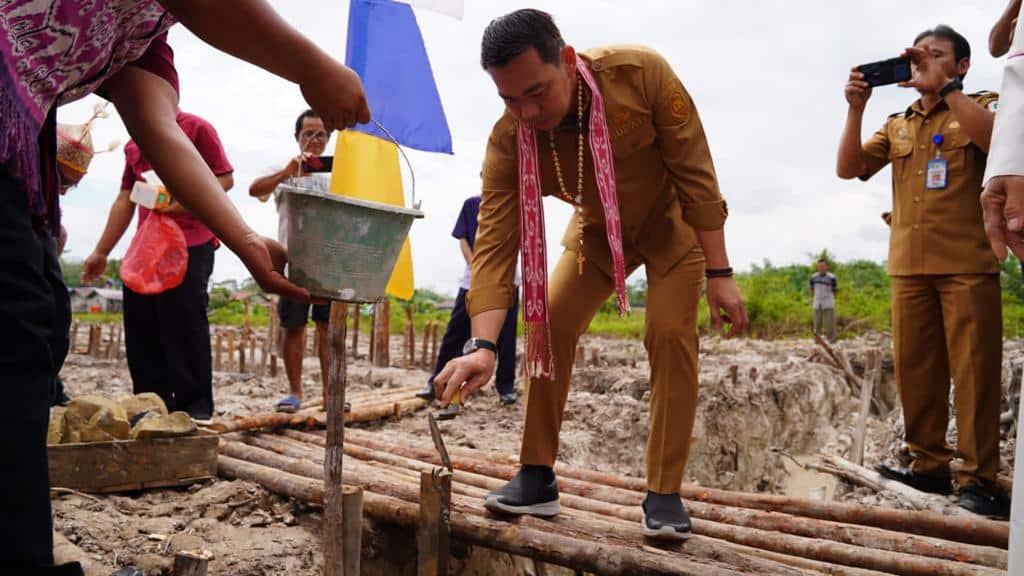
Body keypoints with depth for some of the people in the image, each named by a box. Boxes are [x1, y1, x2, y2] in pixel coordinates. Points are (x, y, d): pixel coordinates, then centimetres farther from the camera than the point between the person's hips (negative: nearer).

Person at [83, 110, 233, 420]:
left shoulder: (196, 128, 0)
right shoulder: (134, 143, 21)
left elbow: (225, 178, -6)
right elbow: (125, 199, 22)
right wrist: (101, 251, 20)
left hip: (190, 246, -7)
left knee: (185, 324, -8)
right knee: (141, 327, 6)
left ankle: (196, 406, -1)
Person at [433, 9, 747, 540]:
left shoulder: (642, 73, -34)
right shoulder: (507, 141, -28)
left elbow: (695, 172, -25)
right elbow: (494, 242, -32)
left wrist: (718, 273, -24)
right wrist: (482, 345, -44)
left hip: (671, 220, -2)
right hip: (597, 229, 3)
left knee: (670, 334, -17)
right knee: (547, 326, -9)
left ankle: (664, 493, -6)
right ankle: (537, 477, 3)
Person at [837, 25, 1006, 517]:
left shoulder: (982, 106, 9)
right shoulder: (897, 126, 20)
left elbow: (996, 139, -15)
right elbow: (848, 168, 7)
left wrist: (944, 87, -12)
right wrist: (855, 108, -2)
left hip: (968, 264, -4)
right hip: (909, 267, 4)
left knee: (974, 370, -5)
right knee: (916, 370, 3)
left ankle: (978, 479, -1)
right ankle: (929, 466, 12)